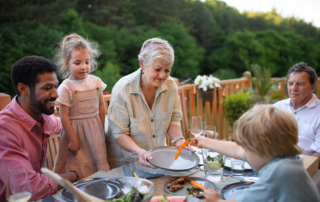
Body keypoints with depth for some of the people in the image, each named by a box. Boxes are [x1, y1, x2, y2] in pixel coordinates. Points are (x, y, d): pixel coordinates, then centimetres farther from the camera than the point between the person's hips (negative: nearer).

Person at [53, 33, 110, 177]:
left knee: (97, 164, 14)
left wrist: (101, 128, 8)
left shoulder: (95, 82, 0)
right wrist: (73, 139, -9)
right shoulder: (66, 88, -14)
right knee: (78, 169, 4)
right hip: (76, 131, -4)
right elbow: (64, 117, -12)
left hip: (95, 131, 4)